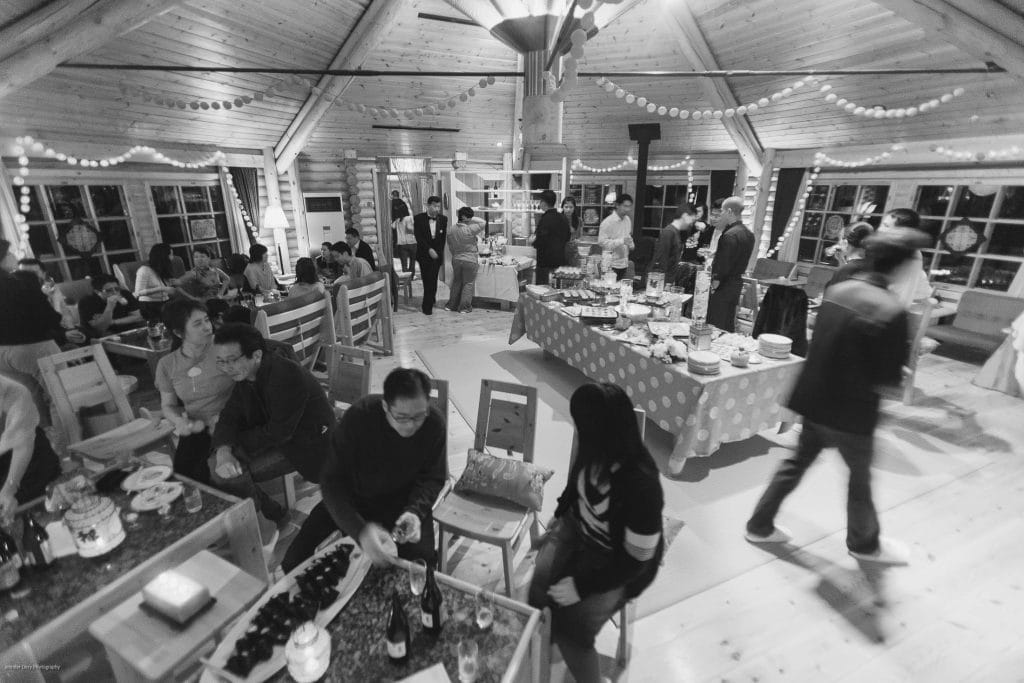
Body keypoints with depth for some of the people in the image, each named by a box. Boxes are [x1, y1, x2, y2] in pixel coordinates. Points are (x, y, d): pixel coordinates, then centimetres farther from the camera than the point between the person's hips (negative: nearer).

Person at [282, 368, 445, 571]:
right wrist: (361, 529, -41)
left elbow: (433, 478, -9)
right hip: (352, 499, 1)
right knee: (294, 563, -7)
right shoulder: (357, 417, -29)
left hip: (404, 502, 0)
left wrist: (415, 511, -29)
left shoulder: (434, 424, -23)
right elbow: (332, 480, -26)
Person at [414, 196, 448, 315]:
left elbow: (443, 238, 3)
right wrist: (429, 249, -19)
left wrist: (441, 254, -5)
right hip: (424, 254, 0)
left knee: (432, 280, 0)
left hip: (437, 254, 0)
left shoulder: (443, 219, 2)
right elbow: (418, 237, -10)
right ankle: (431, 300, 21)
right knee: (427, 280, 6)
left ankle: (427, 306, 12)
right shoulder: (419, 218, -3)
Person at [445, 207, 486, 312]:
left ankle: (451, 305, 23)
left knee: (456, 282, 17)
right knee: (468, 284, 6)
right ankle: (464, 307, 8)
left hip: (456, 260, 5)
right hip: (470, 261, -5)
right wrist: (471, 219, -10)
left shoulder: (450, 231, 0)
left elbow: (450, 248, 8)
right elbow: (483, 223, -9)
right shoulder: (469, 229, -17)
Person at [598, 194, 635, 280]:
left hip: (623, 264, 7)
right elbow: (601, 241, -18)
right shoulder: (608, 222, -13)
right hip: (611, 264, -7)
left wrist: (630, 243, 1)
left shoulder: (628, 220, 10)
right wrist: (621, 241, -25)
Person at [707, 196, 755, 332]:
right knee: (729, 324, 17)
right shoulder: (749, 234, 11)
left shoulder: (730, 235, -18)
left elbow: (724, 265, -21)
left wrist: (714, 283, -13)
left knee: (716, 327, -4)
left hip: (724, 285, -9)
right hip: (737, 283, 10)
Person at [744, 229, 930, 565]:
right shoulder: (892, 310, -22)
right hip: (851, 410, -5)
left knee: (798, 461, 20)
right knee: (860, 477, 18)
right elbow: (890, 375, -16)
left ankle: (760, 525, 29)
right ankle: (864, 542, 44)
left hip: (814, 399, 6)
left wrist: (848, 370, 11)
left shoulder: (836, 290, -1)